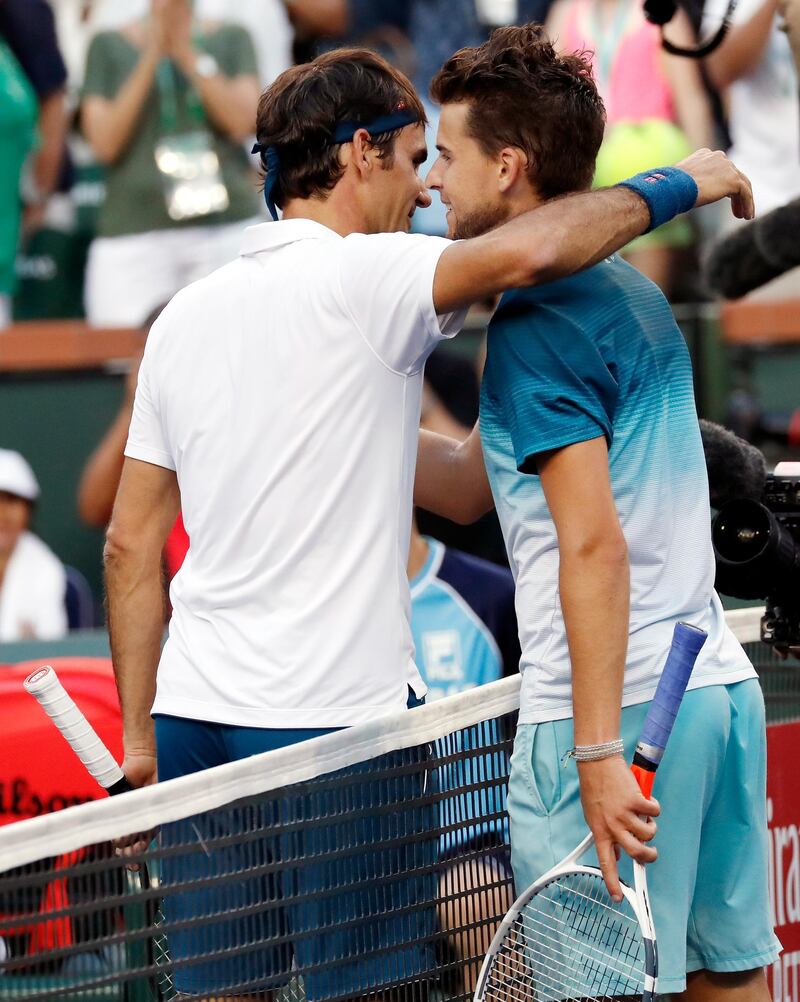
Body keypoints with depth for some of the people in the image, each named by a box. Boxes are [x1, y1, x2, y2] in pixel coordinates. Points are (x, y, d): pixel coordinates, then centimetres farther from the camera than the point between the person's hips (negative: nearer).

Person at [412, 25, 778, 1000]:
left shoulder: (537, 325, -12)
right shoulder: (631, 295, 17)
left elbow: (595, 544, -20)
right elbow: (467, 484, 22)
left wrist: (598, 752, -22)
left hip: (616, 708, -9)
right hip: (718, 686, 9)